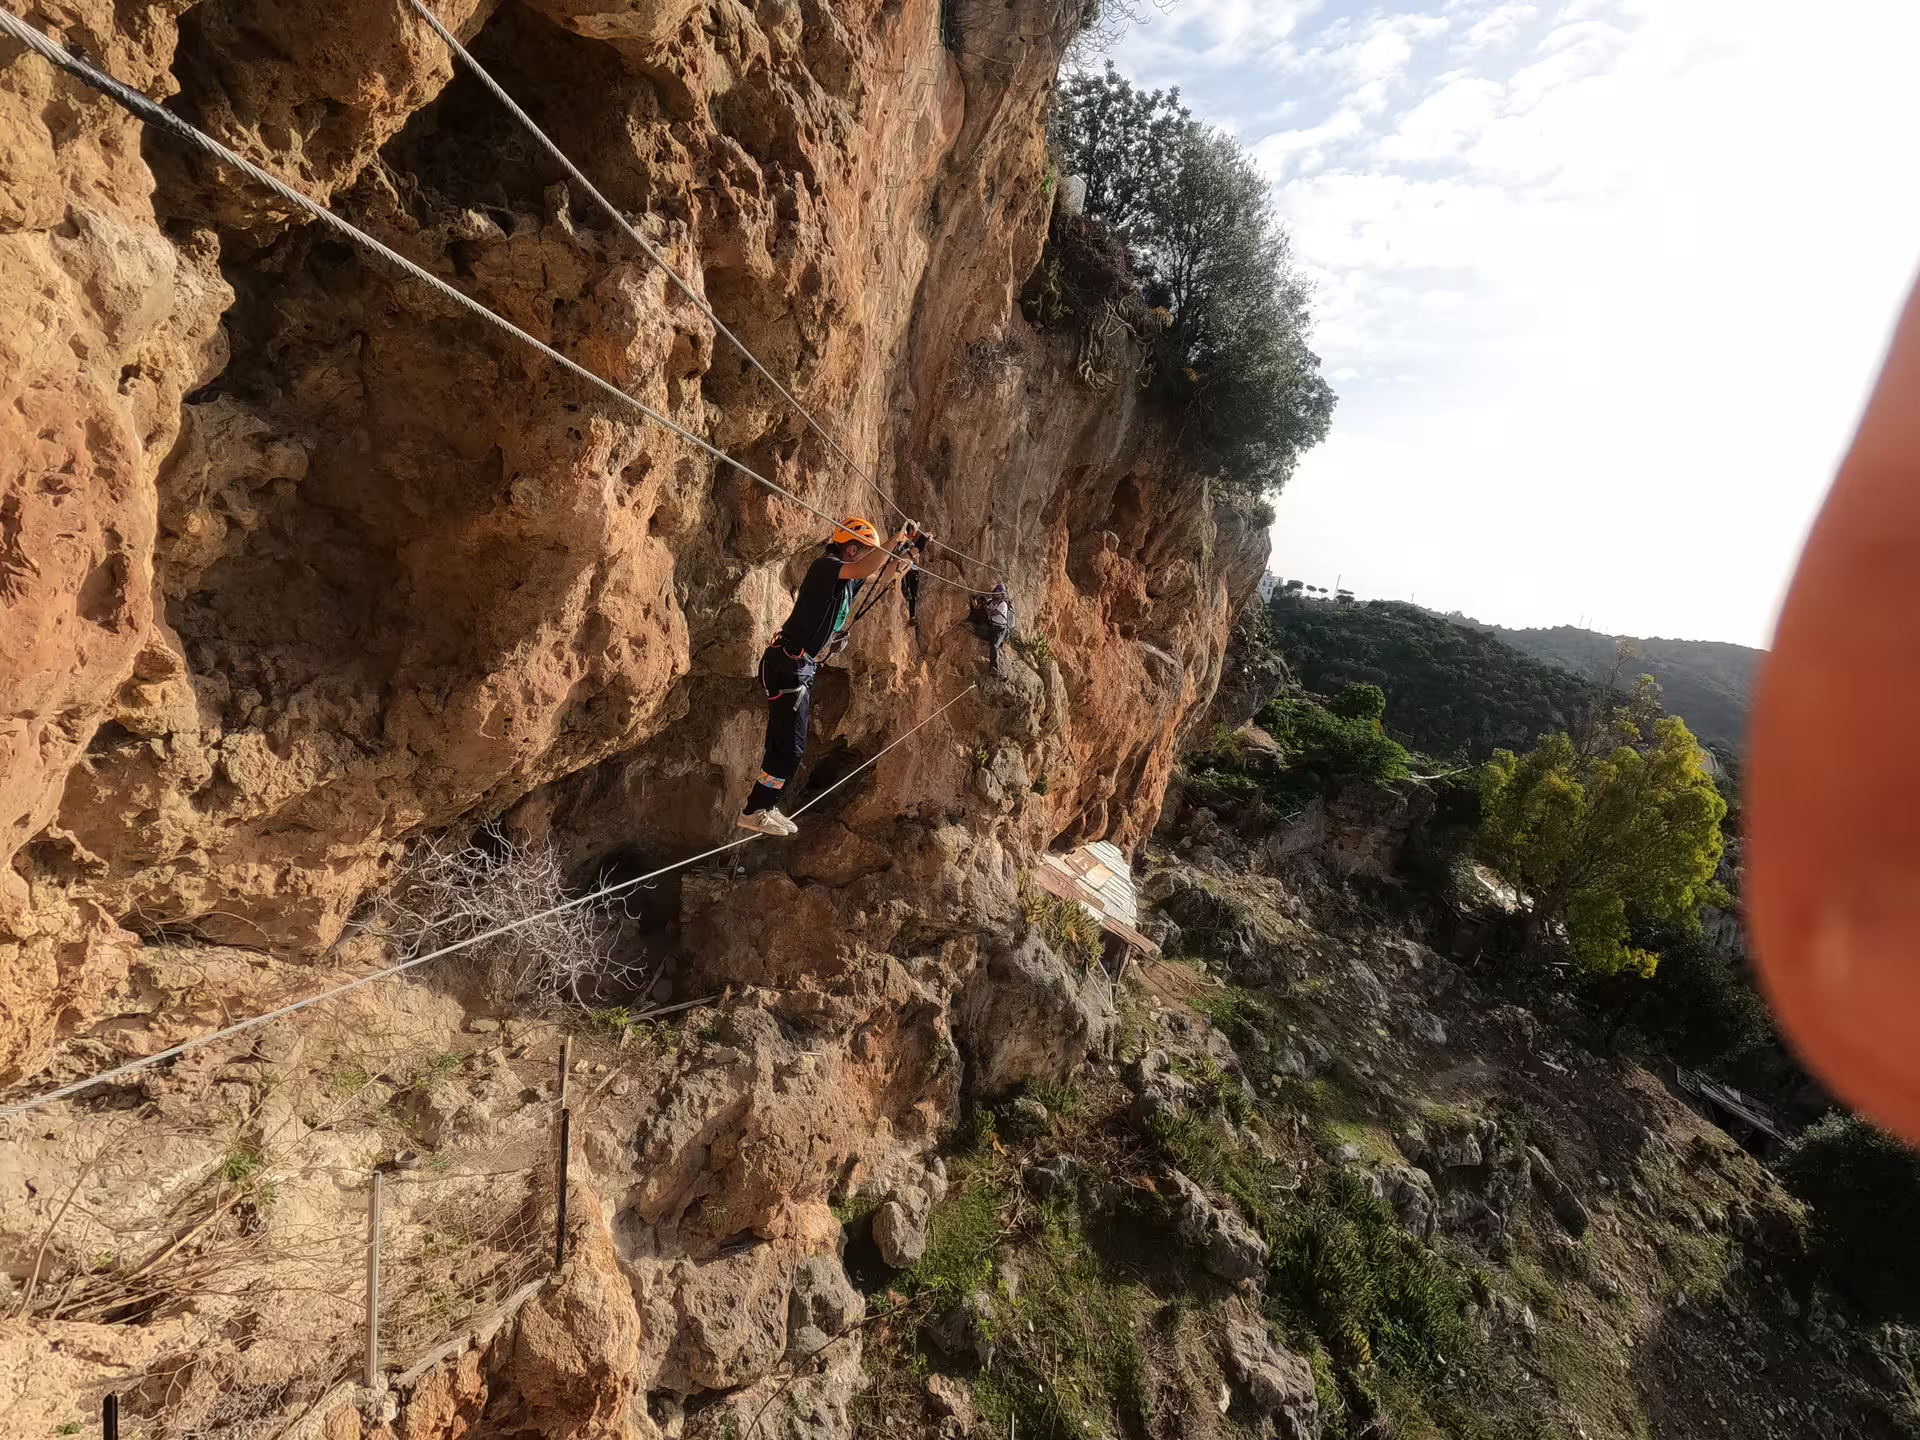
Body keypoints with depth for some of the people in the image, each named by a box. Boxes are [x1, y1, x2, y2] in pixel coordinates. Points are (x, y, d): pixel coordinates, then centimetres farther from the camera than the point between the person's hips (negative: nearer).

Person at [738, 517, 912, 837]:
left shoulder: (847, 580, 13)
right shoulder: (825, 566, -14)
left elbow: (874, 574, 33)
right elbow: (865, 568, -32)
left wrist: (899, 551, 20)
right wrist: (894, 541, -18)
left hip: (802, 670, 10)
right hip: (786, 666, -10)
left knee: (783, 742, 13)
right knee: (789, 746, -6)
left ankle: (765, 808, 22)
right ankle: (755, 812, 4)